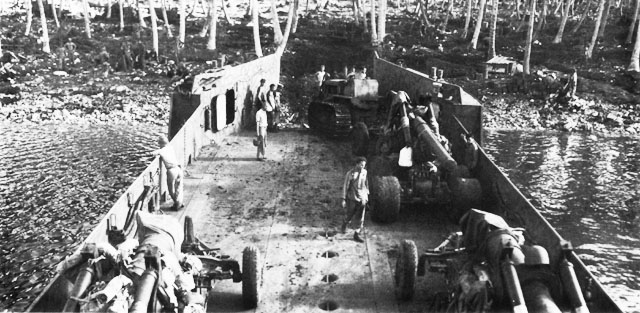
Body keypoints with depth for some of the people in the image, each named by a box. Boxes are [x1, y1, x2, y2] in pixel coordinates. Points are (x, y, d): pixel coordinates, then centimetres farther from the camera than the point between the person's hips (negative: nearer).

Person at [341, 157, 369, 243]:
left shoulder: (364, 172, 1)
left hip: (362, 198, 3)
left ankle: (356, 235, 8)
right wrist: (344, 199, -10)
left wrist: (367, 194, 17)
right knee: (349, 216, 10)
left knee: (361, 218, -1)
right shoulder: (350, 173, -12)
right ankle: (344, 225, 41)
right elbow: (345, 186, -9)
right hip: (352, 198, -3)